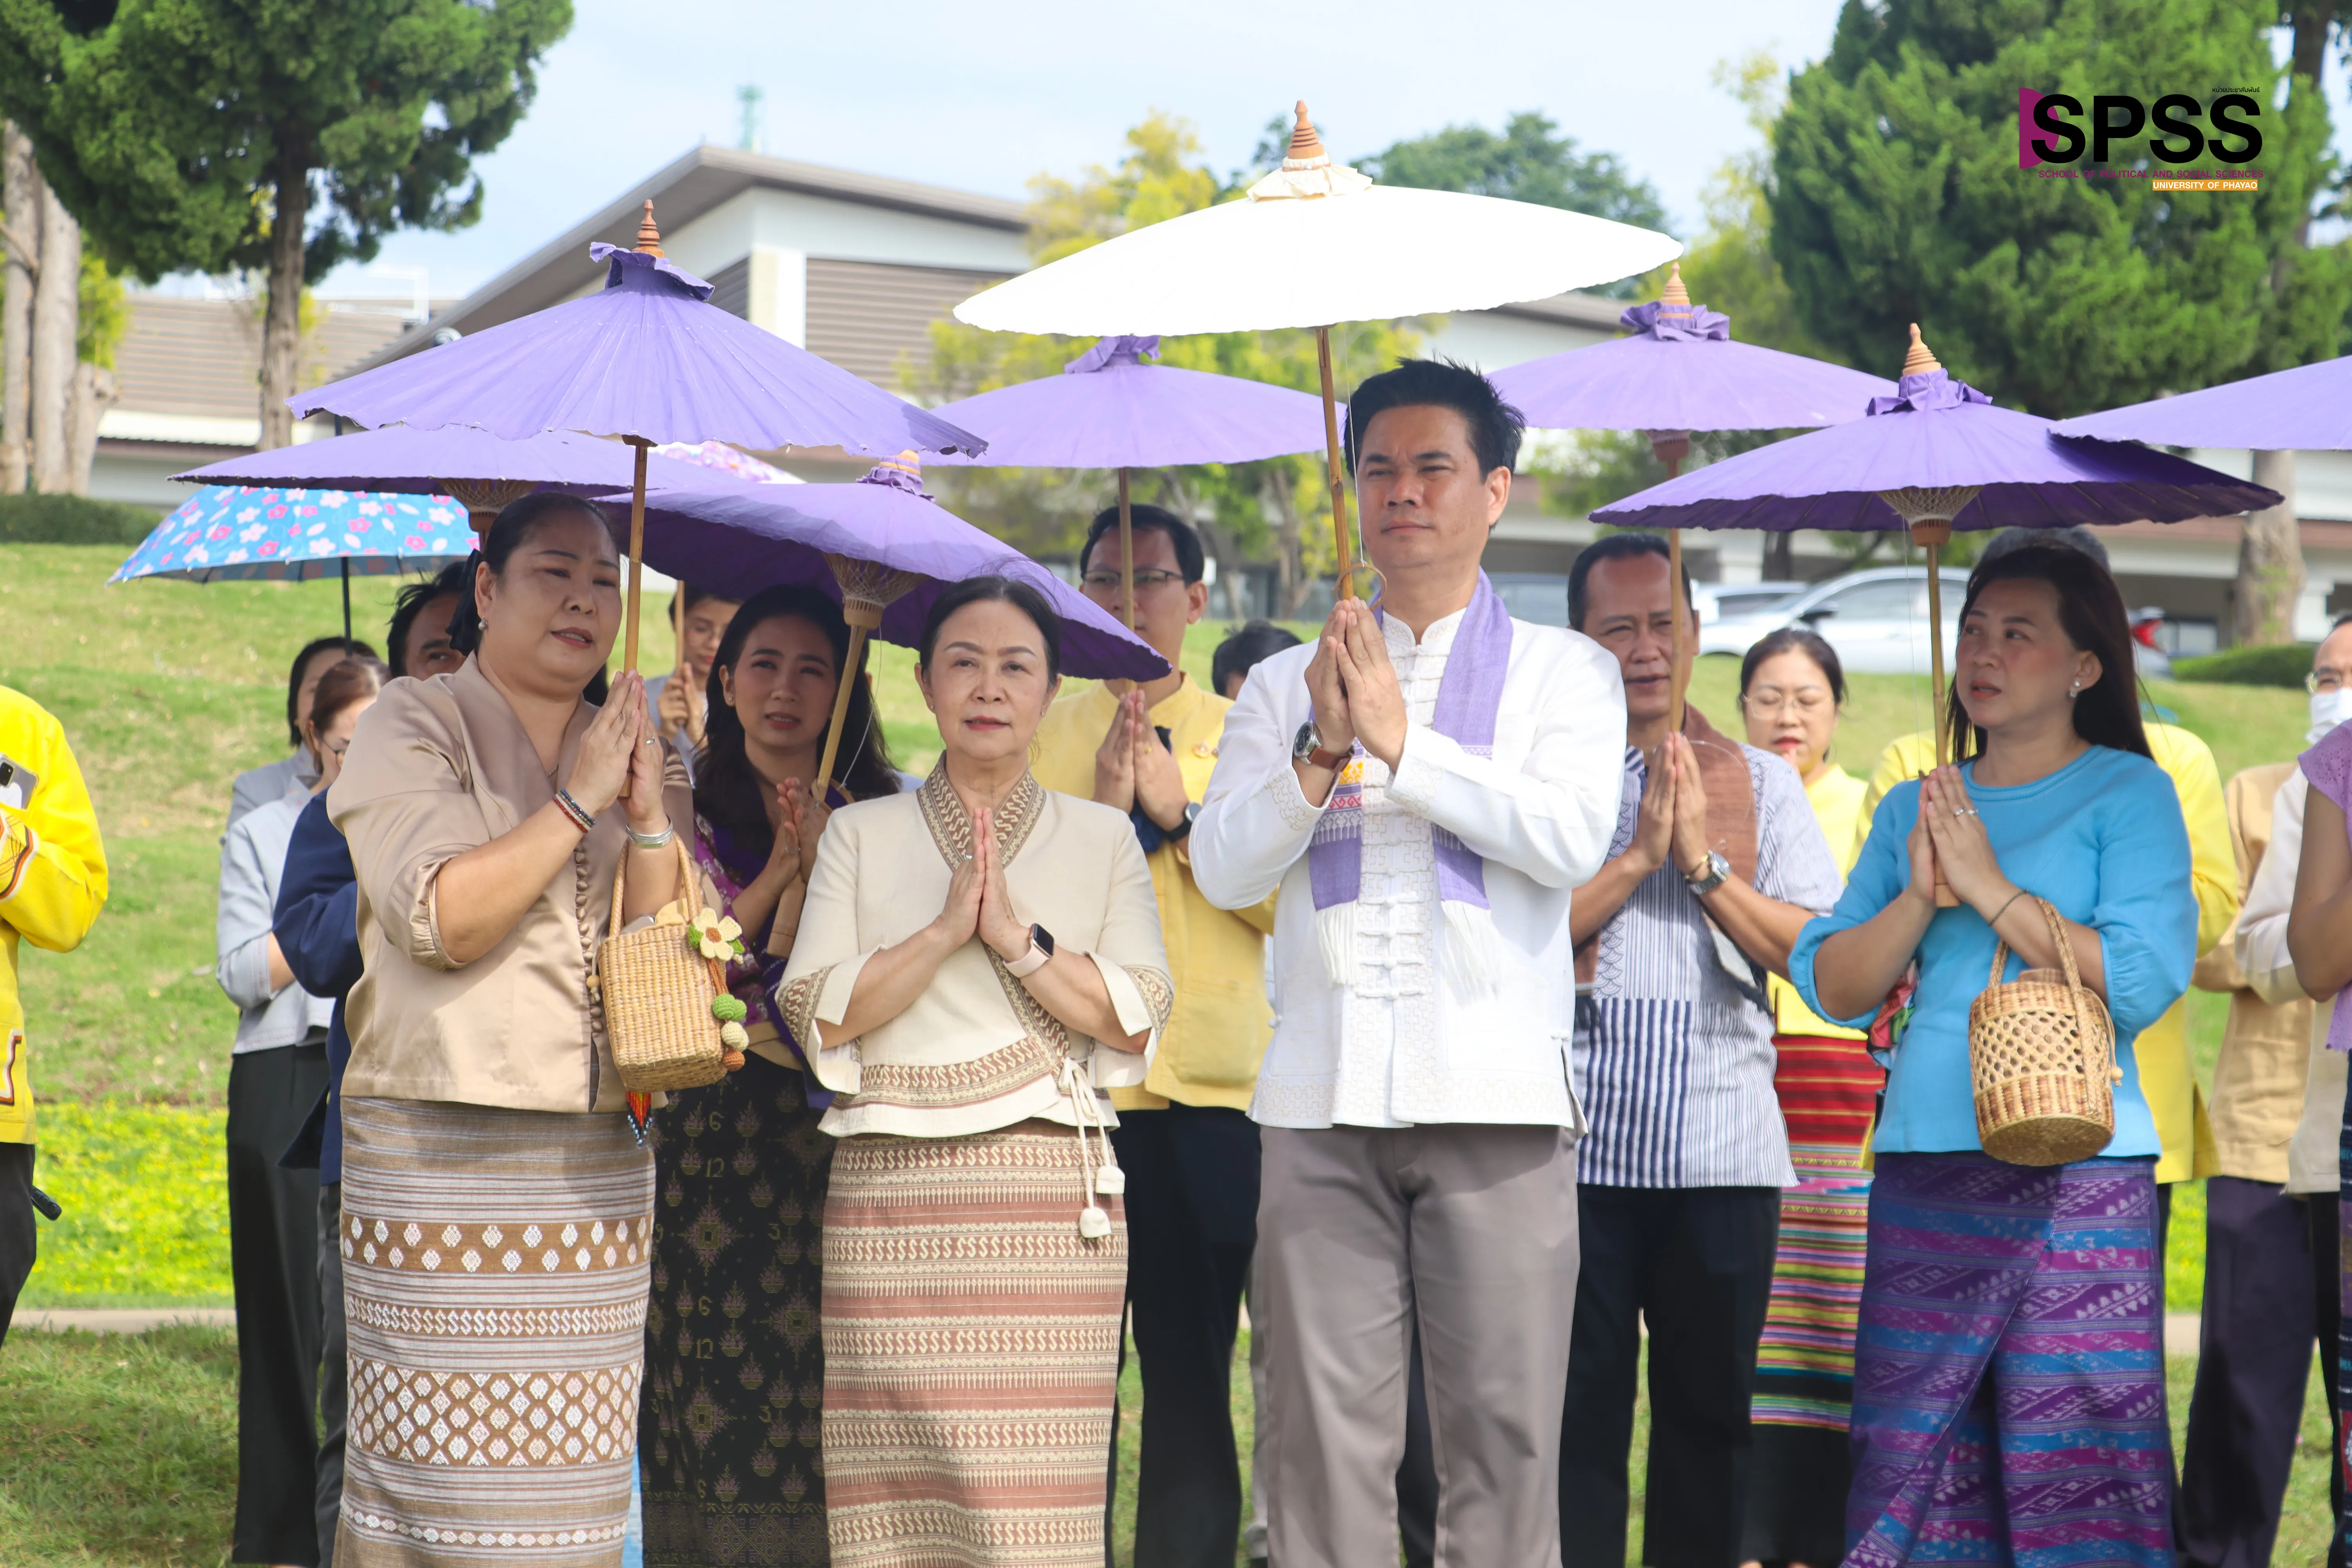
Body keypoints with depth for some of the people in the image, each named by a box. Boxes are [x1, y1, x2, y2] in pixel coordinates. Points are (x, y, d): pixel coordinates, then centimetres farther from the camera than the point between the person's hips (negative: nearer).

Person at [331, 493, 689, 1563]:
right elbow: (443, 916, -15)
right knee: (446, 1468, -8)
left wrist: (649, 820, -5)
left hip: (595, 1156, 5)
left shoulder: (626, 749, 16)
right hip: (441, 1149, -5)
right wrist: (576, 803, -10)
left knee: (575, 1475, 2)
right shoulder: (416, 724, 1)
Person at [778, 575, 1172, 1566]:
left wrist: (1019, 937, -9)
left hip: (1045, 1196, 0)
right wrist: (945, 932, -9)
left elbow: (1138, 1020, 1)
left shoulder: (1101, 839, 13)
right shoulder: (861, 835, 13)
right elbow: (814, 1014, 1)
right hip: (887, 1196, 1)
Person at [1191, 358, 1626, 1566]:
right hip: (1322, 1101, 2)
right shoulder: (1286, 686, 17)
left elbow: (1571, 840, -6)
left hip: (1495, 1099, -2)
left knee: (1504, 1433, -3)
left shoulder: (1563, 671, 11)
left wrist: (1401, 741, -8)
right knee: (1323, 1433, -1)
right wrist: (1321, 751, -10)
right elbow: (1223, 868, 5)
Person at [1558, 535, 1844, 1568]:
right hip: (1577, 1143, -2)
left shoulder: (1762, 785, 12)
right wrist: (1638, 857, -12)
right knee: (1576, 1407, -1)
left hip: (1724, 1144, 2)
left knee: (1712, 1409, 7)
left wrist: (1703, 864, -9)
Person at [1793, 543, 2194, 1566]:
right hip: (1924, 1165, 5)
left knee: (2075, 1465, -7)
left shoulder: (2130, 793, 2)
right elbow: (1829, 988, 9)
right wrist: (1919, 896, -7)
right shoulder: (1913, 808, 16)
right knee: (1912, 1457, 4)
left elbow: (2146, 980, -12)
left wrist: (1989, 886, -11)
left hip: (2077, 1177, -4)